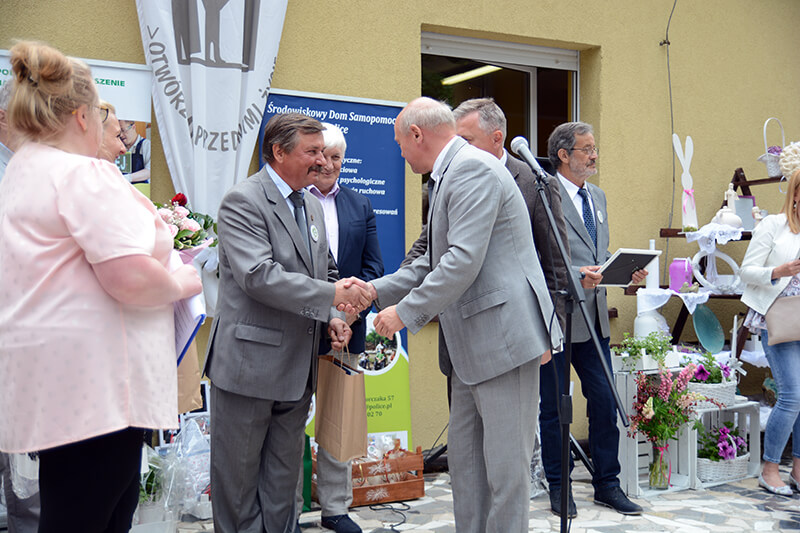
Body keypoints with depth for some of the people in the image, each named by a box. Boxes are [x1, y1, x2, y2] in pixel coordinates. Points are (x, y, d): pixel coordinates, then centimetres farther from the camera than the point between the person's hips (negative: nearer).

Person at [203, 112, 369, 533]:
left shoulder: (311, 207, 14)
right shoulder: (242, 202, -13)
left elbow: (324, 272, 22)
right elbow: (258, 276, -24)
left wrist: (333, 317, 3)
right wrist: (332, 295, -25)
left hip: (297, 366, 8)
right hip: (249, 363, -7)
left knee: (283, 475, 16)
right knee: (239, 474, 6)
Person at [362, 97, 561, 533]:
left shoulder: (473, 168, -13)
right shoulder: (450, 176, 19)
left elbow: (464, 260, -22)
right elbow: (435, 261, 23)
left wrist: (405, 312, -16)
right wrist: (378, 290, 13)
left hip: (503, 337, -11)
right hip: (472, 347, 11)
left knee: (504, 465, -2)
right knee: (464, 458, 15)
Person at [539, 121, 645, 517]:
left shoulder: (597, 196, 16)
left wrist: (627, 272, 3)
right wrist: (575, 275, -26)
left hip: (594, 318, 7)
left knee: (604, 402, 9)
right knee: (554, 406, 5)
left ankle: (607, 485, 22)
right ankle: (558, 487, 19)